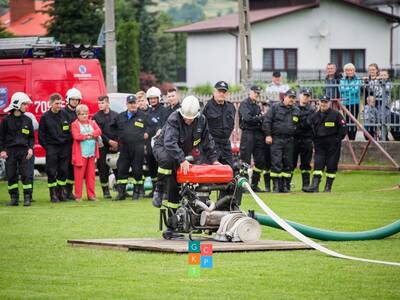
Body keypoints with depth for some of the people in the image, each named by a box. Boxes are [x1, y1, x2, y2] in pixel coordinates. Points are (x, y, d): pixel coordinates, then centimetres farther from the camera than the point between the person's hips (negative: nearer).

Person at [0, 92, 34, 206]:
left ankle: (27, 198, -2)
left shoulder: (27, 120, 7)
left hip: (24, 151, 1)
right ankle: (14, 198, 9)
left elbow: (31, 137, 13)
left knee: (26, 174, -6)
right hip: (10, 151, -1)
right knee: (11, 175, 2)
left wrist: (30, 148, -1)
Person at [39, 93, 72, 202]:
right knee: (51, 172, -3)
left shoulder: (65, 114, 6)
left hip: (64, 147, 3)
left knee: (63, 171, 5)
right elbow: (41, 134, 2)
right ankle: (53, 194, 2)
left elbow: (70, 130, 11)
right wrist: (46, 147, -3)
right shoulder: (45, 117, -1)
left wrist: (69, 143, 4)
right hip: (51, 147, -3)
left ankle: (61, 192, 15)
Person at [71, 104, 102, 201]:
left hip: (92, 153, 4)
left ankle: (91, 195, 10)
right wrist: (89, 136, -4)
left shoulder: (92, 123, 17)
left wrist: (88, 135, -12)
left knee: (91, 175, 5)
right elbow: (76, 136, -13)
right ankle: (78, 196, 0)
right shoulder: (75, 124, 2)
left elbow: (98, 131, 1)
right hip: (80, 153, -4)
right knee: (79, 175, -5)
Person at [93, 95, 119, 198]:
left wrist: (117, 143, -5)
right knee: (103, 169, -1)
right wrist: (109, 141, -12)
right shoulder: (96, 117, 3)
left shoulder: (115, 115, 9)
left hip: (115, 146, 1)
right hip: (103, 146, -1)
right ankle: (105, 191, 7)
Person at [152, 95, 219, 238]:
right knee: (167, 160, -43)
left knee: (175, 190, 1)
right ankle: (159, 190, -25)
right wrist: (182, 160, -48)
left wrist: (213, 159, -1)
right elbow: (170, 142, -39)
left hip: (182, 154, 5)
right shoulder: (174, 119, -27)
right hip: (163, 148, -5)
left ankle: (171, 227, 3)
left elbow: (207, 141, 6)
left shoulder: (201, 121, -8)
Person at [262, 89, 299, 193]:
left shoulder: (296, 111, 16)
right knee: (276, 162, -9)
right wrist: (268, 135, -8)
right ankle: (276, 186, -7)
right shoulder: (275, 108, 3)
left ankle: (286, 186, 10)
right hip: (276, 139, -4)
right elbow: (266, 122, -1)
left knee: (288, 164, 4)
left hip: (289, 141, 4)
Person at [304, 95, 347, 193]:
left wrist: (338, 139, -5)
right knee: (318, 164, -8)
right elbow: (311, 130, 18)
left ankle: (328, 187, 8)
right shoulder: (314, 116, 10)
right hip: (319, 145, 3)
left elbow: (343, 127, -1)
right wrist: (314, 140, 9)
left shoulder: (336, 114, -2)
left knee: (331, 166, -1)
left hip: (333, 145, -3)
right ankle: (315, 186, -17)